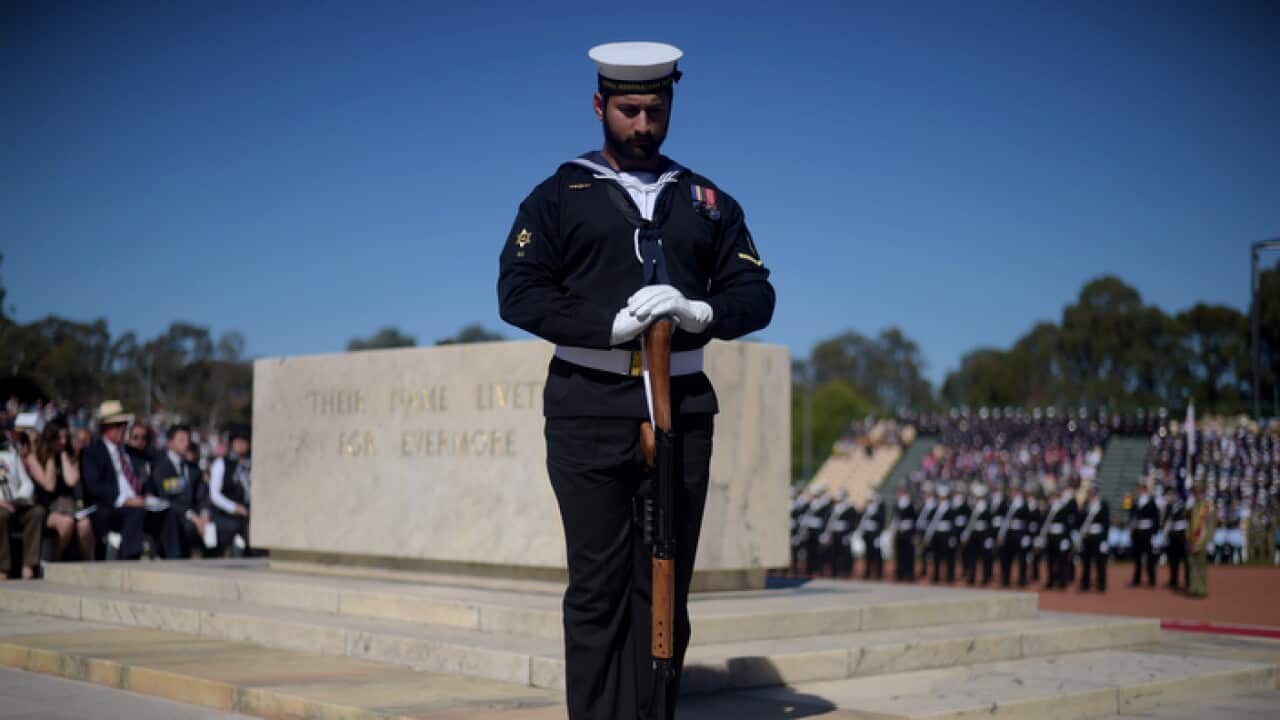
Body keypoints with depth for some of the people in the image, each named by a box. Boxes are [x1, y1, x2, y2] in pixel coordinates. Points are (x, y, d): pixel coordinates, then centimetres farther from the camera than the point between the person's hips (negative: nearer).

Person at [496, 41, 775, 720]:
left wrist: (702, 313, -14)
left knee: (665, 587, 4)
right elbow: (518, 291, -4)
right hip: (589, 414, -2)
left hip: (682, 411, 3)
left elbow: (756, 294, 9)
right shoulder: (558, 196, 8)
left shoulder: (709, 203, 16)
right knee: (598, 587, -2)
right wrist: (612, 324, -17)